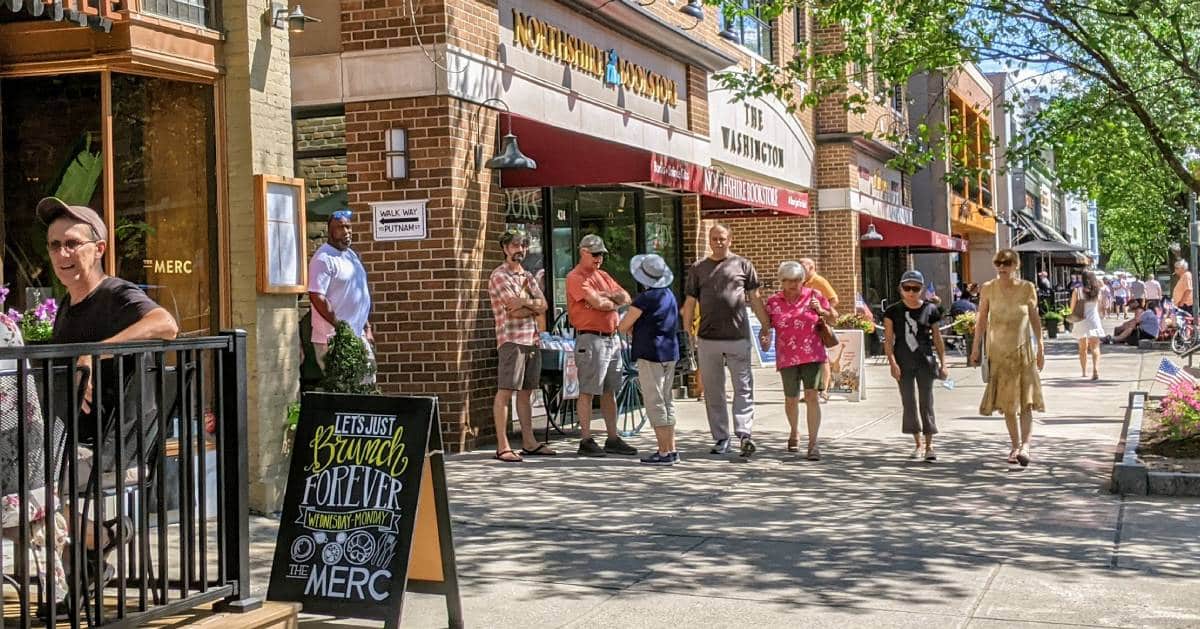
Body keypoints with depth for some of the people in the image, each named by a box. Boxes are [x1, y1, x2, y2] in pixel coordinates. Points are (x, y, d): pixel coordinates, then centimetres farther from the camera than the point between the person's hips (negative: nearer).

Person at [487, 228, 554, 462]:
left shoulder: (528, 276, 19)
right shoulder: (499, 276, -4)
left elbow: (543, 305, 6)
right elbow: (515, 310, -14)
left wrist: (524, 303, -9)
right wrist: (532, 305, 0)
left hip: (532, 339, 7)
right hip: (511, 340, -7)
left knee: (526, 392, 11)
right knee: (505, 392, -8)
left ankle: (529, 442, 15)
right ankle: (502, 446, -10)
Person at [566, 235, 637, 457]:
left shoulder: (603, 276, 19)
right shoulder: (576, 278, -7)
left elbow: (626, 298, 12)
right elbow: (598, 303, -18)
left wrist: (606, 295, -6)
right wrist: (615, 303, 1)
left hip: (612, 337, 8)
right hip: (591, 338, -8)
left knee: (610, 391, 11)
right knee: (587, 391, -4)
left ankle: (613, 439, 16)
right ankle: (586, 441, -1)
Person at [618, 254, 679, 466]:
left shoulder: (645, 298, -15)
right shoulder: (669, 295, 10)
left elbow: (623, 327, -10)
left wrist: (630, 328, 11)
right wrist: (636, 328, 14)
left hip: (651, 354, -8)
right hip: (670, 353, 8)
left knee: (655, 403, -4)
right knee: (666, 401, 14)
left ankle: (664, 452, -5)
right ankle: (671, 450, 16)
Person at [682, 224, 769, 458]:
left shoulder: (742, 265, 7)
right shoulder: (698, 268, 10)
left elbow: (755, 299, 9)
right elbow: (689, 303, 11)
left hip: (738, 337, -2)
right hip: (707, 339, 2)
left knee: (743, 388, -7)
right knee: (713, 392, 6)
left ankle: (744, 433, -11)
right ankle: (721, 438, 14)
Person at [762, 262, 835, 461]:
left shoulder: (815, 295, 3)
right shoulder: (773, 301, 4)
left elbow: (832, 320, 11)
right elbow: (766, 327, 7)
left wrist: (821, 311, -9)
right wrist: (764, 339, -14)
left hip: (812, 355, -1)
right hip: (787, 358, 1)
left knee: (812, 396, -12)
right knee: (791, 400, 10)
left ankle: (813, 444, -11)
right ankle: (794, 433, 39)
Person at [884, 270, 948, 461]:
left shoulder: (930, 309, 2)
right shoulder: (893, 311, 0)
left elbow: (937, 338, 8)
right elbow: (888, 339, -3)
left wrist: (942, 363, 7)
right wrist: (892, 362, -14)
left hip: (924, 361, -1)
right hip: (903, 363, 1)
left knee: (926, 402, -2)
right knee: (909, 403, 6)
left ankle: (929, 445, 3)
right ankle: (918, 444, 17)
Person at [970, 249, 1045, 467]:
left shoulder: (1027, 288, -3)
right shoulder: (988, 289, -2)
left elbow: (1035, 318, 5)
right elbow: (982, 319, 4)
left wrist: (1040, 347, 5)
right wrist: (976, 347, 2)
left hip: (1023, 349, -1)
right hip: (998, 351, 1)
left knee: (1025, 400, -11)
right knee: (1007, 402, 7)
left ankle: (1025, 445, -19)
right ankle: (1015, 446, 16)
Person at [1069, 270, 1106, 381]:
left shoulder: (1077, 291, -5)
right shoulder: (1097, 291, 0)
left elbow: (1072, 308, 0)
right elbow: (1100, 307, 7)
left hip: (1081, 321, 0)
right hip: (1094, 321, 0)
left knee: (1083, 348, 15)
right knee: (1095, 347, 0)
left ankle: (1084, 372, 21)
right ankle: (1096, 370, -20)